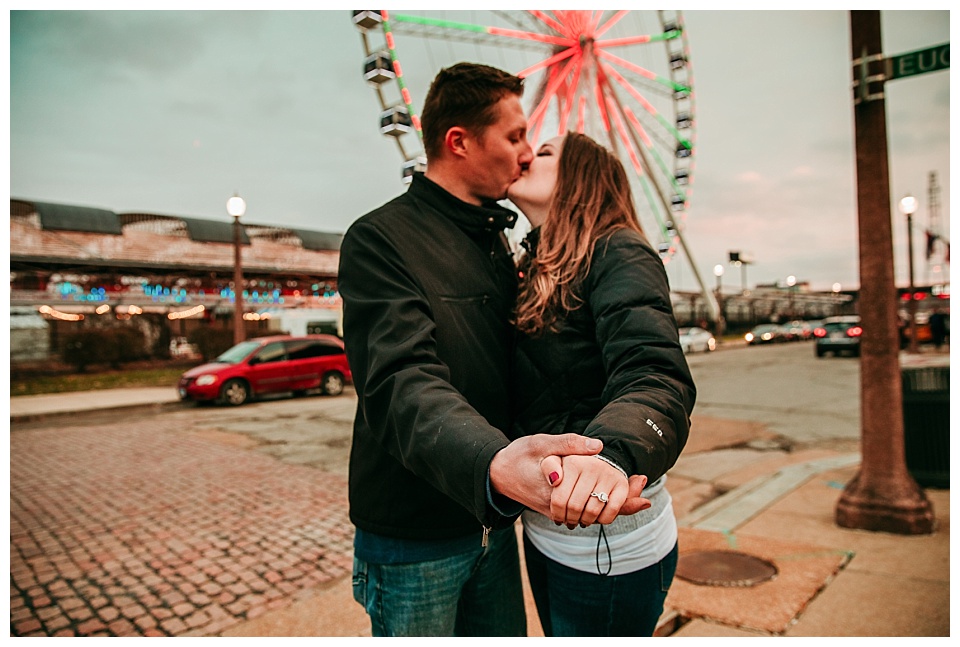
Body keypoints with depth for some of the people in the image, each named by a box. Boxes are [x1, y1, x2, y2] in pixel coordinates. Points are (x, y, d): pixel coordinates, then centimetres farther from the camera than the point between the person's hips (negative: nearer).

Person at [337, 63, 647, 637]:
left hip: (492, 521, 7)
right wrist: (493, 464, -49)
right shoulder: (380, 239, -15)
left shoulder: (496, 241, 11)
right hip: (412, 535, -7)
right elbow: (402, 382, -30)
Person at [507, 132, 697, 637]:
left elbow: (657, 381, -30)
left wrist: (610, 453, -48)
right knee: (558, 632, 25)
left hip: (606, 542, -8)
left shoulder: (617, 253, -14)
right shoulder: (537, 269, 11)